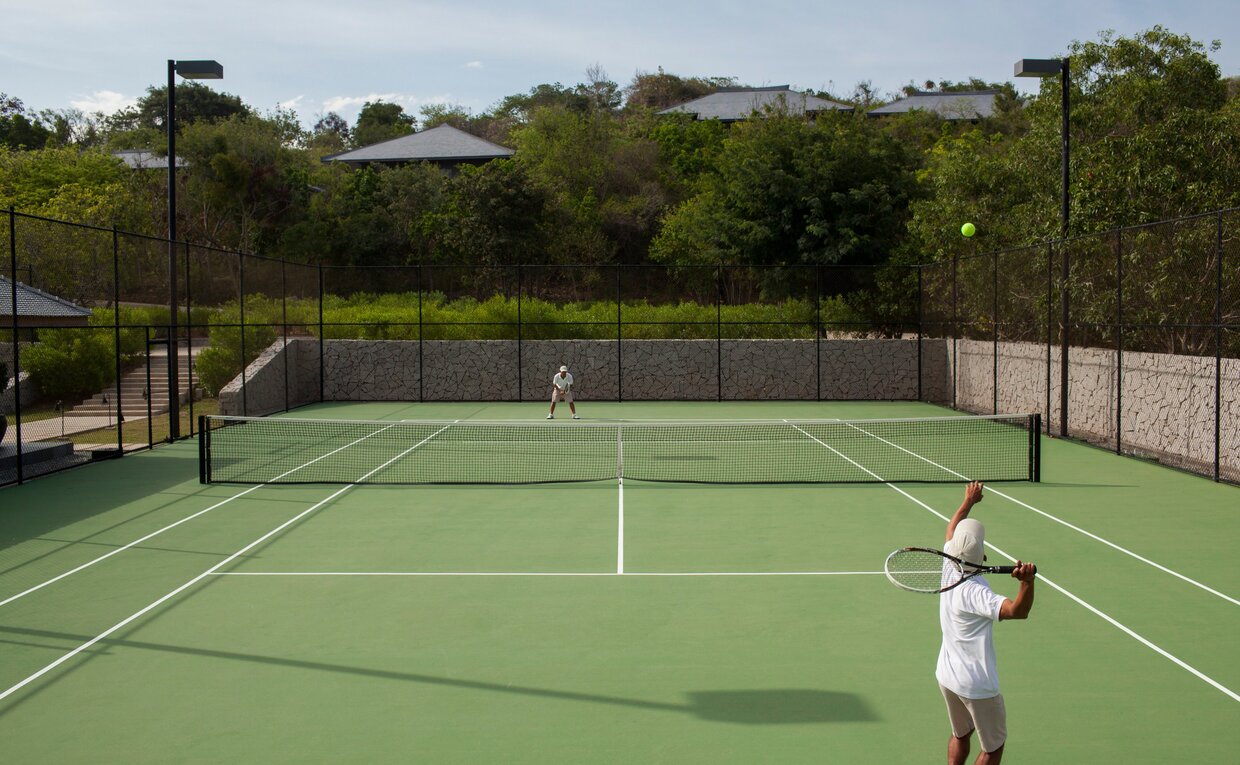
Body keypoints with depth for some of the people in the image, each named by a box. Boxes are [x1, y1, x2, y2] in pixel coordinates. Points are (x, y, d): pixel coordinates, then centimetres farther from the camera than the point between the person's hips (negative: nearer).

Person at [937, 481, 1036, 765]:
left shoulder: (949, 569, -6)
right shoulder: (975, 592, -29)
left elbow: (952, 531, 14)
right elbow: (1017, 611, -43)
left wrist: (968, 501, 25)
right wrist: (1027, 581, -57)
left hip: (947, 676, 8)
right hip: (977, 686, -8)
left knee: (961, 734, 26)